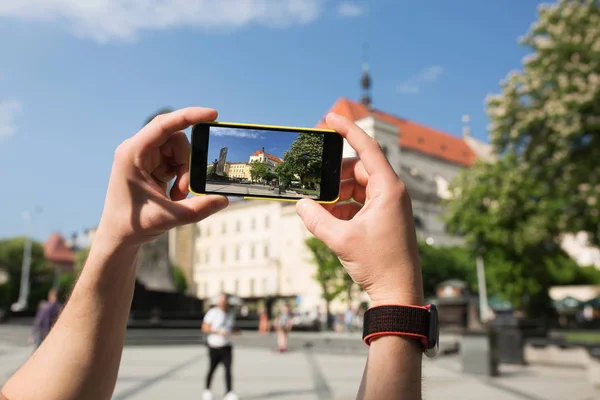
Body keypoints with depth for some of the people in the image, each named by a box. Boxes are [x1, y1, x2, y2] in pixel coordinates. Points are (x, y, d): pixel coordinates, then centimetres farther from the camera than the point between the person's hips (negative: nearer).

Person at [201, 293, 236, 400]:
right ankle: (207, 390, 29)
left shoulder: (229, 315, 11)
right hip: (214, 347, -3)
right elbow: (204, 328, -11)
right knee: (211, 369, 8)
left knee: (228, 369, -8)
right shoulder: (212, 313, -7)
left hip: (226, 347, 3)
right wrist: (219, 332, -19)